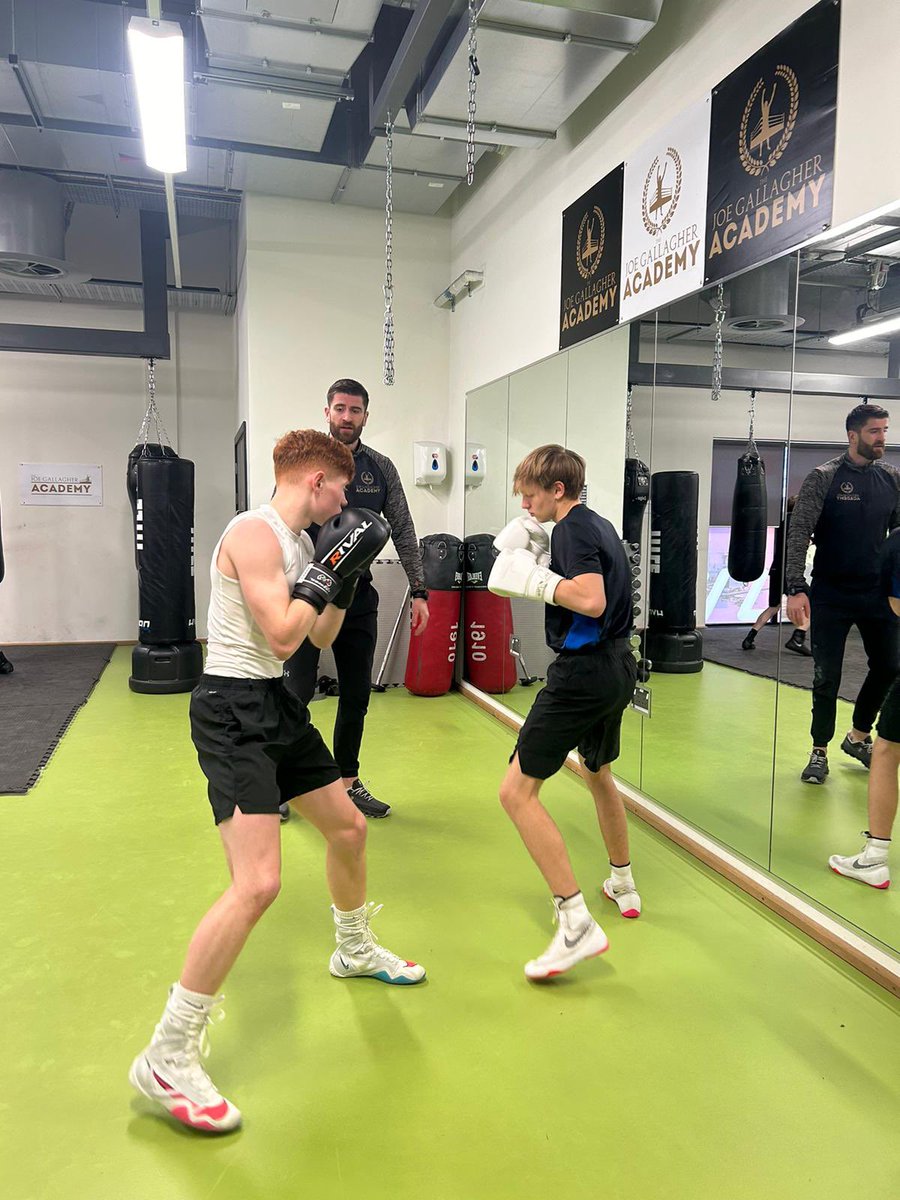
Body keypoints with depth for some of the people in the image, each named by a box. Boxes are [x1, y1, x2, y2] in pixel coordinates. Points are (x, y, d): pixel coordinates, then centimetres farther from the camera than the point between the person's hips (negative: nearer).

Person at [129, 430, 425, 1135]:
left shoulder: (300, 543, 12)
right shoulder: (255, 533, -16)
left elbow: (321, 637, 18)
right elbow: (282, 636, -23)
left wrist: (346, 579, 7)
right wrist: (330, 566, -15)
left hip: (275, 705, 10)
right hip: (233, 709, -10)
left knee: (349, 827, 20)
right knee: (258, 883, -18)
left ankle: (355, 950, 48)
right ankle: (166, 1058, -2)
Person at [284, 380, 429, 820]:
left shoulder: (381, 468, 5)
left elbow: (403, 531, 6)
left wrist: (418, 591, 0)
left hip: (359, 597, 3)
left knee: (356, 695, 10)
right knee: (297, 692, 0)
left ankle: (349, 782, 26)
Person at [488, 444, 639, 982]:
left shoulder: (574, 528, -13)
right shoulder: (599, 525, 14)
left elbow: (591, 600, -26)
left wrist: (532, 576, -18)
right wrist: (541, 555, 12)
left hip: (584, 670, -10)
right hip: (618, 664, 11)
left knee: (518, 791, -9)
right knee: (599, 773, 29)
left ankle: (577, 923, -11)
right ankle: (624, 886, 46)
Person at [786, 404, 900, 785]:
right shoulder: (823, 478, -8)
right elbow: (798, 534, -14)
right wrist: (796, 588, -24)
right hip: (831, 596, -4)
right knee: (827, 677, 3)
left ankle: (859, 737, 33)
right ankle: (819, 752, 19)